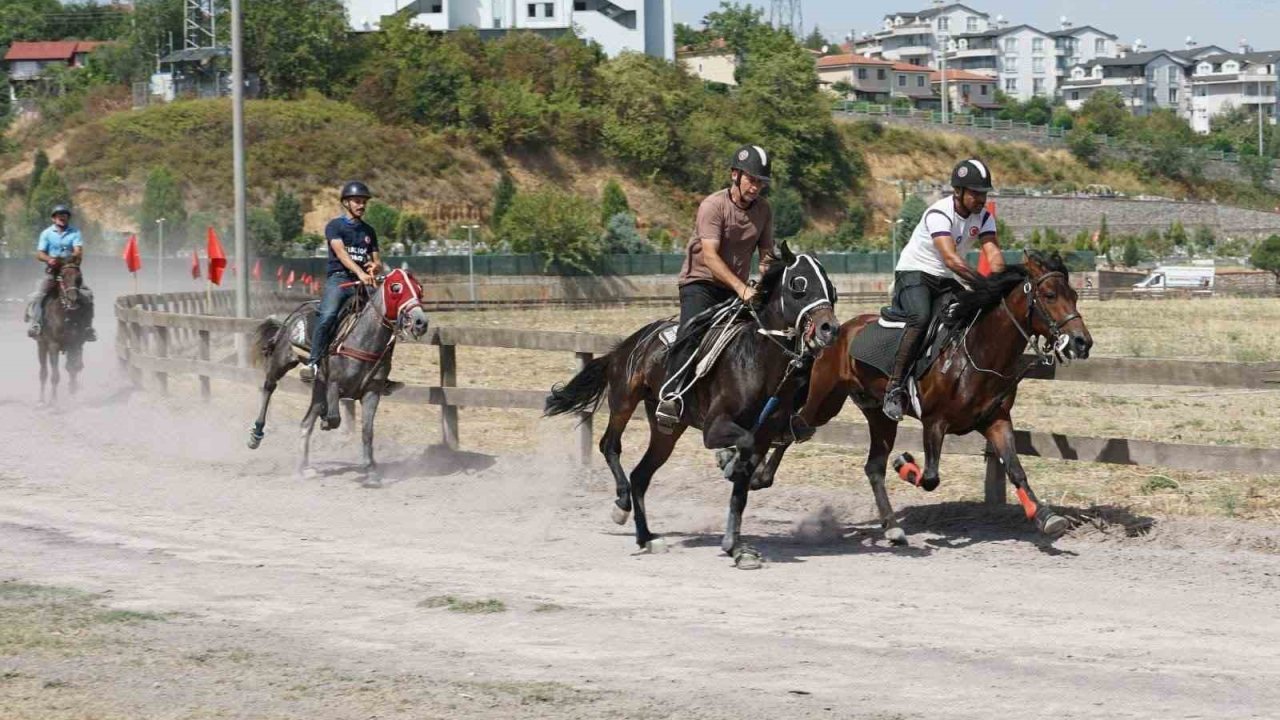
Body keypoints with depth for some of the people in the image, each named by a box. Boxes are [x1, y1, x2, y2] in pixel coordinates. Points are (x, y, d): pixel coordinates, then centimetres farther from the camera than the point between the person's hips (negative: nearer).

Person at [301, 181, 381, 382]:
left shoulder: (369, 231, 22)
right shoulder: (335, 226, 4)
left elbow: (377, 260, 24)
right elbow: (341, 252, -12)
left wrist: (375, 266, -3)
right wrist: (360, 272, -27)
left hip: (363, 281, 5)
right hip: (338, 277, -5)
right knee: (328, 315, -29)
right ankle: (313, 362, -28)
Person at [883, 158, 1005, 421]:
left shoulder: (983, 217, -1)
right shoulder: (939, 213, -23)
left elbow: (993, 252, -13)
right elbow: (951, 259, -35)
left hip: (945, 281, 8)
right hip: (913, 273, -8)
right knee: (921, 318, -33)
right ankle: (893, 388, -33)